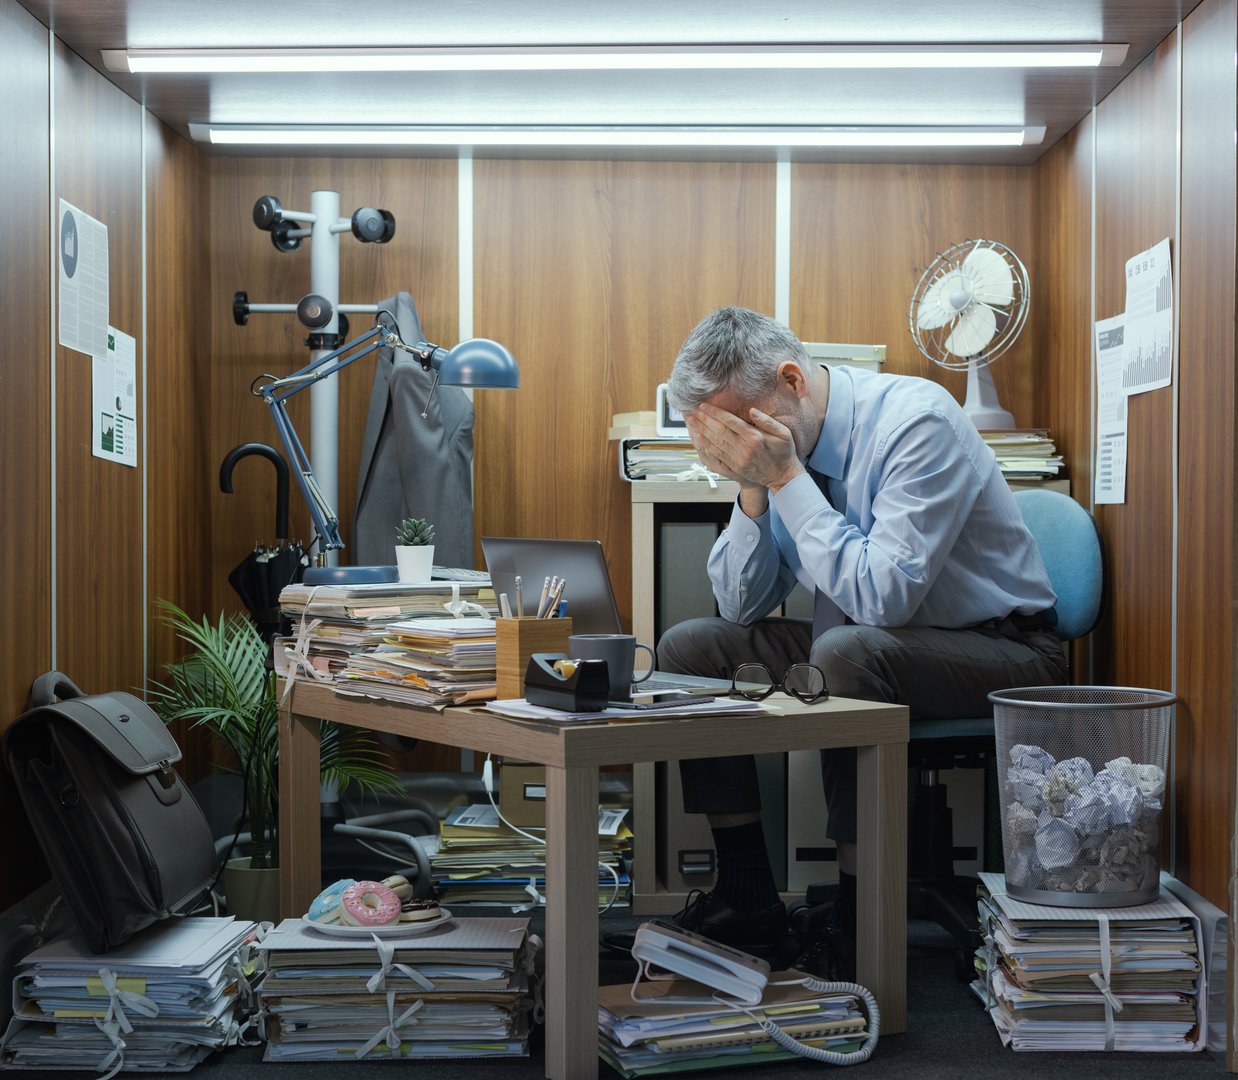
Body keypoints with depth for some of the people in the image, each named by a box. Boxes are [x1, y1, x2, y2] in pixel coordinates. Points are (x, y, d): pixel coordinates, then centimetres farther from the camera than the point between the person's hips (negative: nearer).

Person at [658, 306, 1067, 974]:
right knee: (689, 647, -4)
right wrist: (753, 489, -15)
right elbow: (742, 608, 0)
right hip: (861, 645, 8)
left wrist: (787, 478, -28)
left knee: (845, 651, -36)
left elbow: (883, 598, -32)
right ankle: (748, 897, -1)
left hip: (999, 654, -7)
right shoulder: (780, 444, -1)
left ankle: (855, 920, -22)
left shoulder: (916, 421, -22)